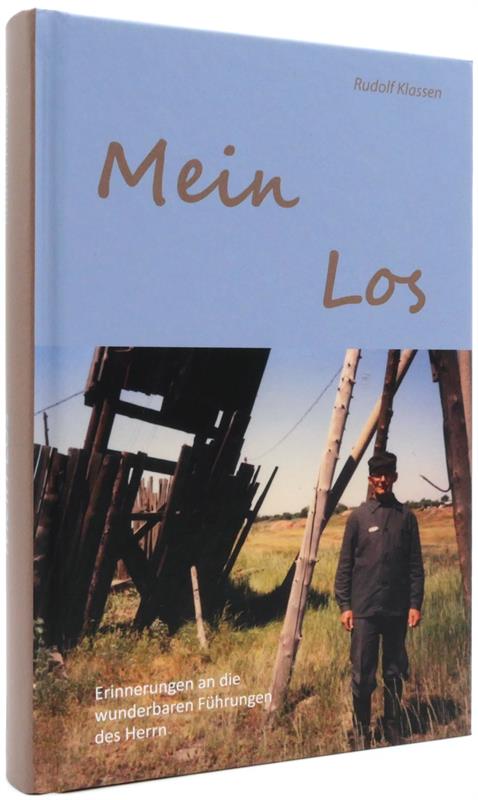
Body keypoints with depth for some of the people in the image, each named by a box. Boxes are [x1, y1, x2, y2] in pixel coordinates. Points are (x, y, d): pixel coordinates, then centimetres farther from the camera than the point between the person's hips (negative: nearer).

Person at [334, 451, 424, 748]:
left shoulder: (406, 517, 6)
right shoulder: (358, 517, 2)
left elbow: (416, 565, 6)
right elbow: (345, 565, 3)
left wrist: (415, 604, -1)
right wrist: (344, 605, -2)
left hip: (397, 609, 2)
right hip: (364, 609, -1)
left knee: (395, 673, 10)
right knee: (363, 675, 0)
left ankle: (394, 731, 22)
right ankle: (361, 733, 13)